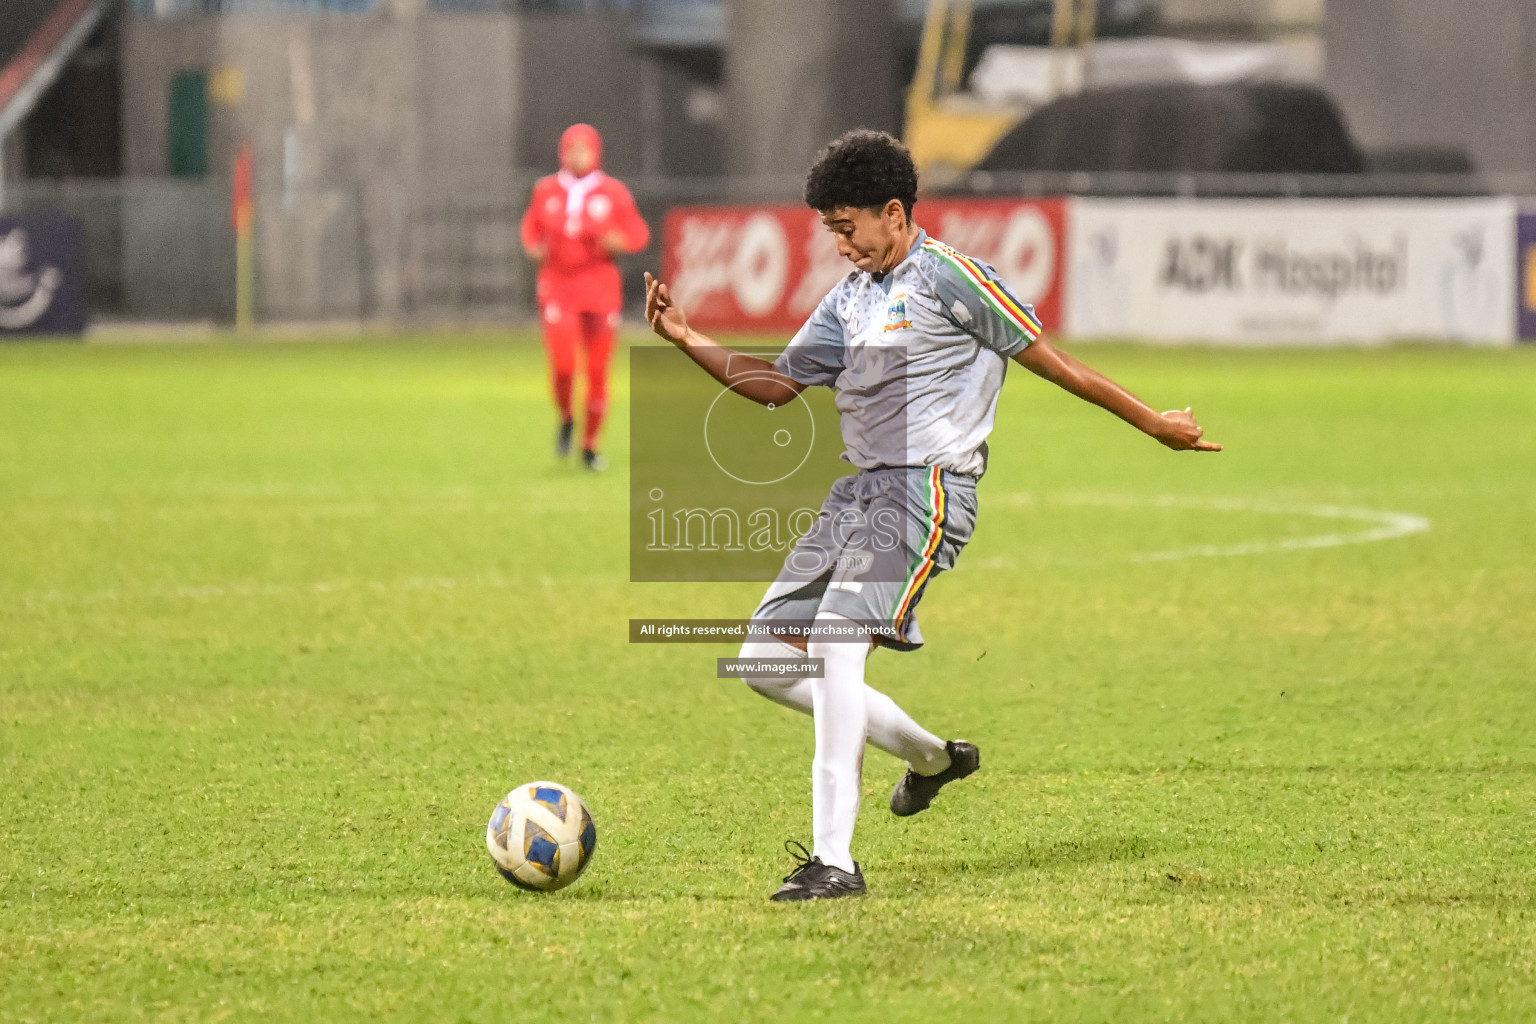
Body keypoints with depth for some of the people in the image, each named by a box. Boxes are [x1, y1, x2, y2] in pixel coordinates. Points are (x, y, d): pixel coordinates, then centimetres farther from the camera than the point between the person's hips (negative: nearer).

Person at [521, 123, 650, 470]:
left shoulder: (613, 192, 0)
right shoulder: (546, 191, 5)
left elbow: (639, 233, 4)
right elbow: (531, 226, 19)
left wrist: (619, 241, -18)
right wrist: (533, 247, -3)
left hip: (600, 290, 0)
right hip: (557, 287, 0)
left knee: (598, 371, 2)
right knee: (562, 365, -17)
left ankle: (590, 445, 19)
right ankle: (566, 419, 15)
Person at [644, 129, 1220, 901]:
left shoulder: (947, 277, -7)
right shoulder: (850, 297, 17)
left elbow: (1048, 359, -3)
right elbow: (778, 383, 23)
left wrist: (1154, 425, 2)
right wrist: (686, 340, 11)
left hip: (925, 492, -9)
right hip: (859, 490, 9)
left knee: (836, 641, -24)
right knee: (768, 662, 6)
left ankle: (834, 861, -25)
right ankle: (930, 756, 24)